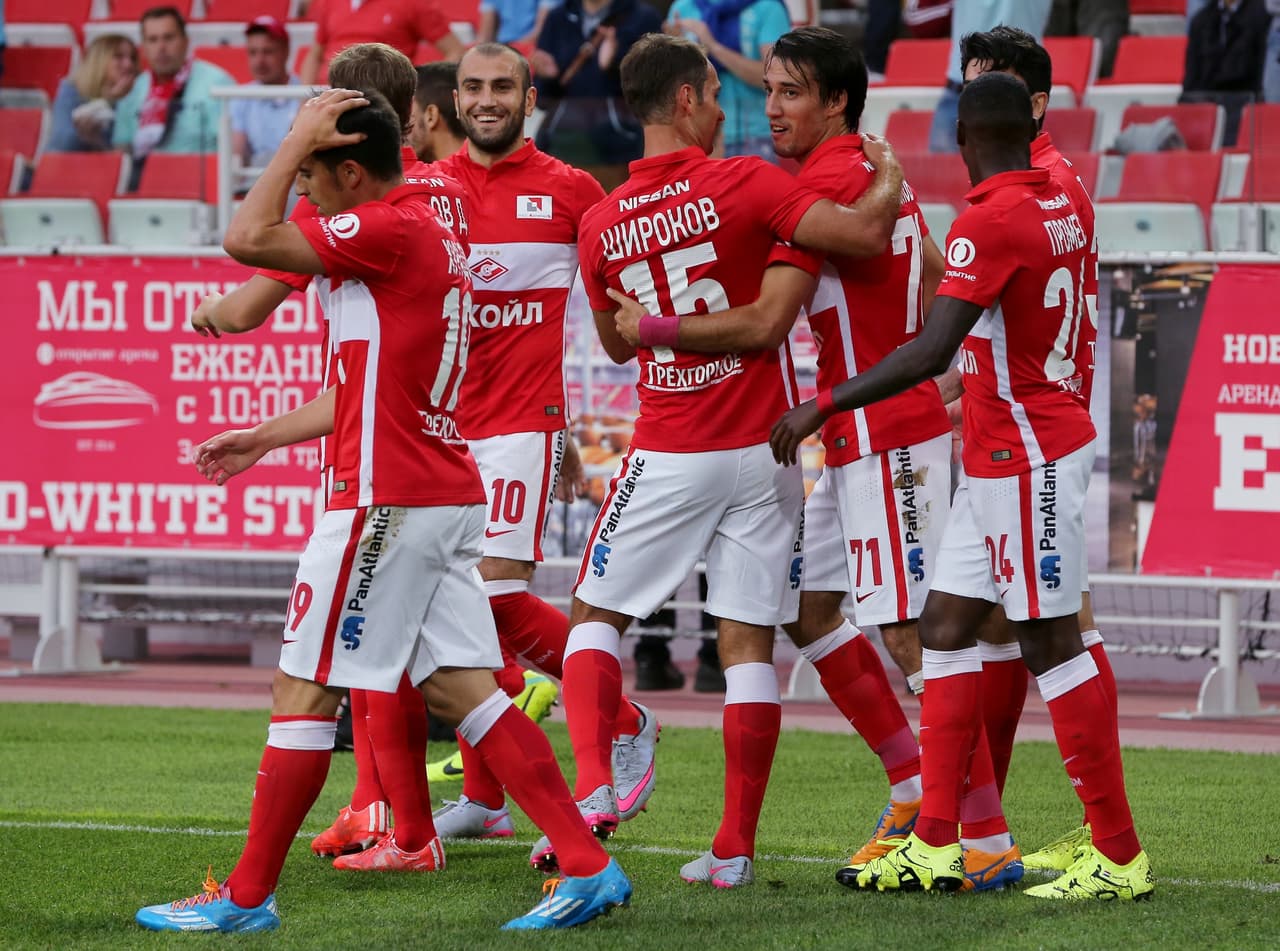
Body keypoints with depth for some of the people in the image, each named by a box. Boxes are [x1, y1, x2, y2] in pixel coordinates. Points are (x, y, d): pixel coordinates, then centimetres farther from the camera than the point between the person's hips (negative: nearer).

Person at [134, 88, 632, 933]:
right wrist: (263, 439, 25)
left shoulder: (390, 231, -14)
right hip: (448, 499, 9)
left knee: (304, 694, -2)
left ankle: (247, 897, 5)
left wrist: (298, 139, -8)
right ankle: (590, 868, 1)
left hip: (387, 502, -9)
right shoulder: (431, 231, 17)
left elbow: (248, 238, -18)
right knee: (464, 690, 6)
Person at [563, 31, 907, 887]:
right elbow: (864, 234, -17)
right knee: (749, 644, 3)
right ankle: (735, 848, 2)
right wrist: (889, 177, 2)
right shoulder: (744, 185, -9)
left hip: (666, 457, 1)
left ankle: (594, 789, -5)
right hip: (761, 450, -1)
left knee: (596, 615, 15)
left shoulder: (601, 225, 2)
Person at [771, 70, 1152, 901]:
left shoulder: (990, 221, -19)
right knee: (948, 629, 9)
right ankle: (936, 847, 9)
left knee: (1052, 642, -5)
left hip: (1025, 459, -9)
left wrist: (823, 407, -22)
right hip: (1001, 459, 9)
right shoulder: (1063, 207, 8)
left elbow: (932, 353, -26)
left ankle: (1120, 857, -1)